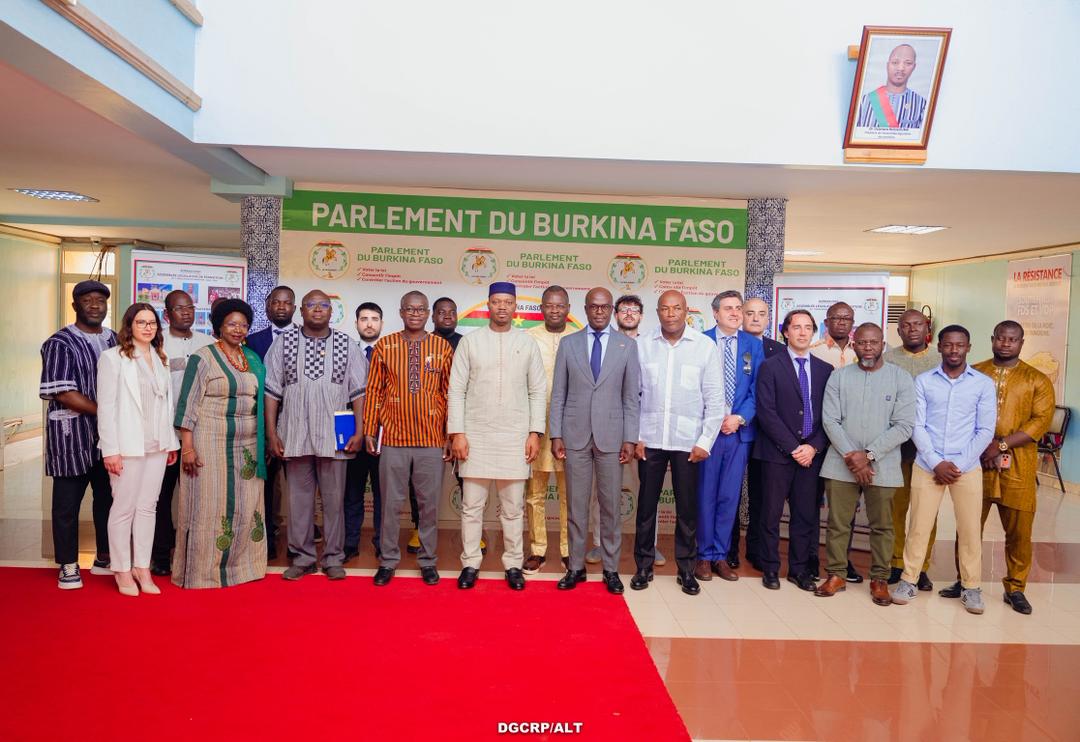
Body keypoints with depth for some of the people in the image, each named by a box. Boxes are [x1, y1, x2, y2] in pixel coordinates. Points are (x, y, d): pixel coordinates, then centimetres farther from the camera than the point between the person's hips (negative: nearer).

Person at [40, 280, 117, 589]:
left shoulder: (115, 340, 11)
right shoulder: (60, 343, -6)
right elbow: (62, 393, -14)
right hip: (72, 435, -5)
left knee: (109, 497, 12)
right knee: (67, 503, 5)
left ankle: (104, 558, 25)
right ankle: (68, 566, 16)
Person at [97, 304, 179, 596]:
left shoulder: (160, 359, 12)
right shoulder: (113, 357, -3)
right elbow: (106, 406, -7)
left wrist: (171, 442, 11)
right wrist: (110, 450, -11)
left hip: (157, 446, 5)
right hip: (127, 446, -5)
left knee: (147, 507, 9)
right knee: (124, 508, 2)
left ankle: (142, 567, 17)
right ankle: (122, 571, 14)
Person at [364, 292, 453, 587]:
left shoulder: (443, 347, 4)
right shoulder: (384, 346, 4)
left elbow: (449, 393, 6)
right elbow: (373, 390, 5)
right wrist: (369, 430, 2)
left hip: (431, 439, 0)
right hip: (393, 438, 0)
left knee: (429, 502, 6)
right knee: (391, 501, 6)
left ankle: (428, 560, 20)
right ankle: (388, 560, 20)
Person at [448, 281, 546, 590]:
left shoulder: (527, 344, 5)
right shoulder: (469, 341, 2)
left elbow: (538, 391, 6)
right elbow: (456, 390, 1)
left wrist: (535, 432, -2)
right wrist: (456, 433, -6)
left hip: (515, 437, 1)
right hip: (476, 435, 0)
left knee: (513, 507, 7)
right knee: (472, 505, 5)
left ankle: (513, 564, 19)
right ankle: (470, 563, 18)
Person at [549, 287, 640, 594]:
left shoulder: (627, 345, 4)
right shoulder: (568, 344, 6)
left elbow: (631, 396, 2)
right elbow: (558, 394, 5)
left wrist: (630, 439, -3)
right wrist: (555, 435, -1)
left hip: (611, 436, 0)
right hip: (575, 436, 1)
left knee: (610, 505, 6)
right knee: (576, 505, 7)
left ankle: (611, 568, 18)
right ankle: (576, 566, 18)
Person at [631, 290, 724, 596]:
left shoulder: (705, 346, -1)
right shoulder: (642, 345, 1)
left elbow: (715, 399, 0)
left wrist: (705, 441, -4)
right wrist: (633, 436, 0)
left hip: (688, 441, -1)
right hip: (650, 440, 1)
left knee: (687, 506, 6)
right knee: (646, 504, 8)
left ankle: (686, 569, 22)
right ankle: (643, 566, 22)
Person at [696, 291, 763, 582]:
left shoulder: (754, 345, 7)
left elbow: (758, 388, 4)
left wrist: (740, 417, -10)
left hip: (739, 429, 2)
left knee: (730, 495, 7)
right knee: (706, 494, 5)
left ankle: (721, 555, 19)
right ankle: (705, 555, 17)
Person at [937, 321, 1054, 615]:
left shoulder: (1037, 380, 6)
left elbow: (1041, 421, -4)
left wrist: (1001, 446, -13)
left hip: (1017, 467, -1)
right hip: (974, 462, 1)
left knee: (1019, 530, 2)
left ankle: (1015, 588, 17)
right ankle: (965, 581, 19)